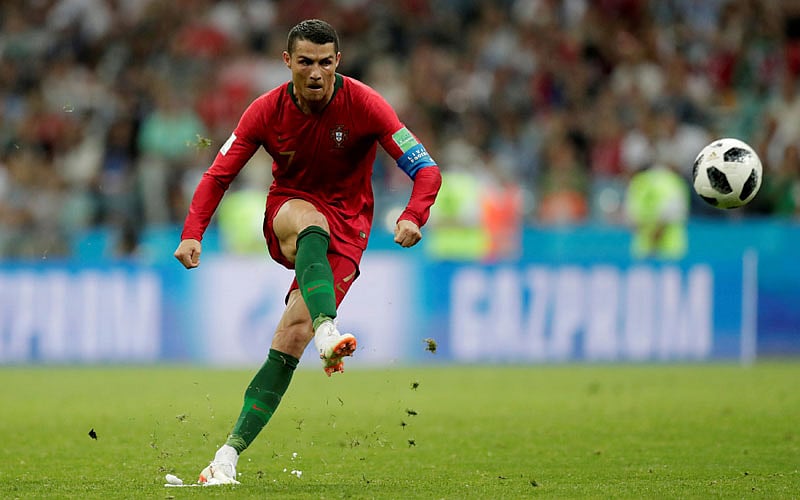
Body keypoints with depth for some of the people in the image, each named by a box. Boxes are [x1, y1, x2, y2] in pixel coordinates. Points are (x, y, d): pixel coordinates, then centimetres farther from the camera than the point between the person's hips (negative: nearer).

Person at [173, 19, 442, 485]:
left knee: (294, 332, -19)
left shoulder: (362, 104, -14)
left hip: (345, 228, -1)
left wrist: (412, 217, -36)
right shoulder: (267, 111, -8)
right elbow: (218, 175, -3)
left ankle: (229, 455, -20)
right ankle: (327, 331, -60)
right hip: (289, 208, 1)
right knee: (310, 224, -38)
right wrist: (193, 233, -19)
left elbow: (427, 170, -16)